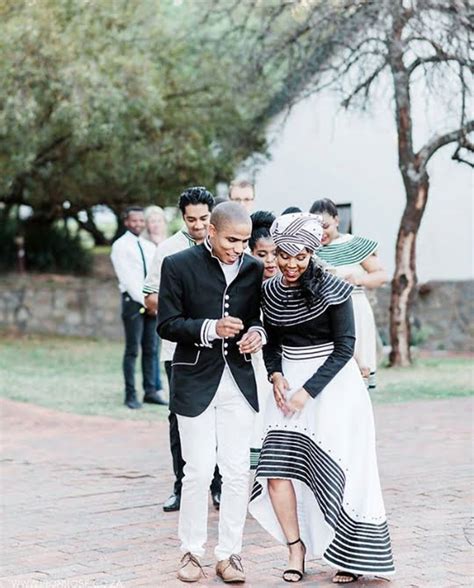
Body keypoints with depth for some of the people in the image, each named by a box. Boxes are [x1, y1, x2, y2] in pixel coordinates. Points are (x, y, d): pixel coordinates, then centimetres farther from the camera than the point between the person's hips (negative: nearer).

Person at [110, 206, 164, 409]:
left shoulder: (149, 247, 17)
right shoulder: (120, 246, -1)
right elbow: (127, 278, -9)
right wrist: (145, 301, -13)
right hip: (133, 301, -6)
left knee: (150, 350, 6)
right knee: (132, 350, -6)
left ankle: (150, 391, 10)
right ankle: (131, 395, -4)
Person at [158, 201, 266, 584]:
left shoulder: (253, 268, 5)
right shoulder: (179, 265, -6)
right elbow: (167, 324, -7)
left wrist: (256, 333, -7)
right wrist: (211, 328, -22)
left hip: (239, 380, 3)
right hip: (196, 381, -3)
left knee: (237, 472, 3)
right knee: (199, 471, -1)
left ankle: (229, 553, 13)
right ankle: (192, 552, 15)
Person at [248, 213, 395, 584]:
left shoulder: (331, 289, -11)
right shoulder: (270, 291, 4)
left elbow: (344, 347, -12)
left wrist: (308, 392, -17)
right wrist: (275, 374, -5)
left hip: (333, 387, -4)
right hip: (289, 388, 4)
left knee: (338, 474, -2)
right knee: (276, 472, -7)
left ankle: (352, 556, 14)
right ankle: (297, 550, 9)